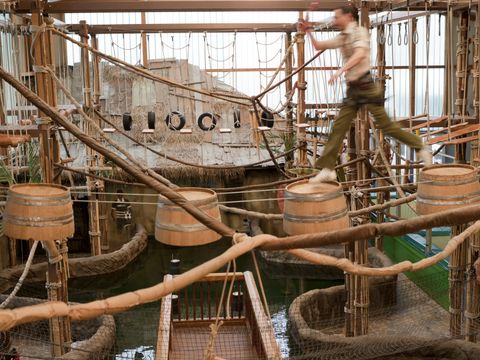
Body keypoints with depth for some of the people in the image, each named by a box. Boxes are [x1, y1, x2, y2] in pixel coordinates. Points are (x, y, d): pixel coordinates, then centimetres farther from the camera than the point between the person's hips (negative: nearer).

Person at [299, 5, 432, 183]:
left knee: (385, 125, -6)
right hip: (353, 88, 8)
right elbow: (318, 46, 24)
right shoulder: (342, 37, 16)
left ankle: (421, 149, 8)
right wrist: (308, 31, 9)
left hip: (366, 86, -8)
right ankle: (327, 169, 2)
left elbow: (360, 54, -25)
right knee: (338, 127, 1)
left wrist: (341, 70, -36)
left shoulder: (359, 31, -7)